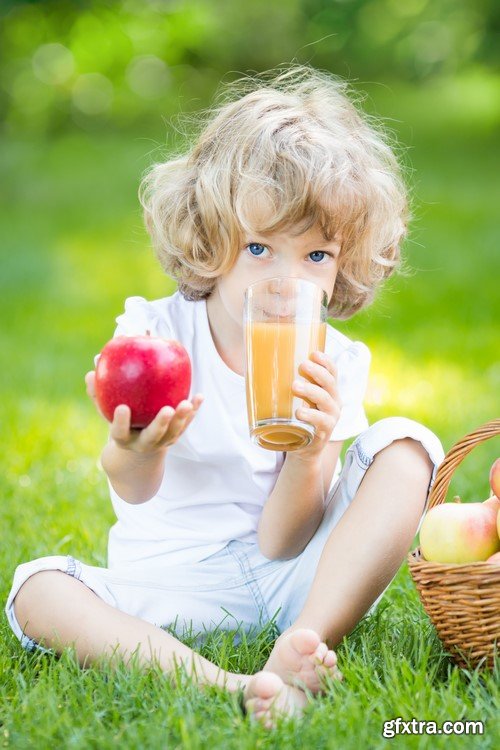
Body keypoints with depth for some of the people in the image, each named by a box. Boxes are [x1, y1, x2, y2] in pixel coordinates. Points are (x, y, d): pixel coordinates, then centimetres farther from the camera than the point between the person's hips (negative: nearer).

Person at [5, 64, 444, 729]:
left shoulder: (334, 363, -4)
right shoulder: (154, 331, -7)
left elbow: (281, 543, -10)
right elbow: (134, 492, -23)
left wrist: (311, 454, -30)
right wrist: (138, 450, -48)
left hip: (302, 582, 1)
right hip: (169, 588, 0)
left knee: (405, 446, -17)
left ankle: (299, 654, -32)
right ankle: (223, 685, -45)